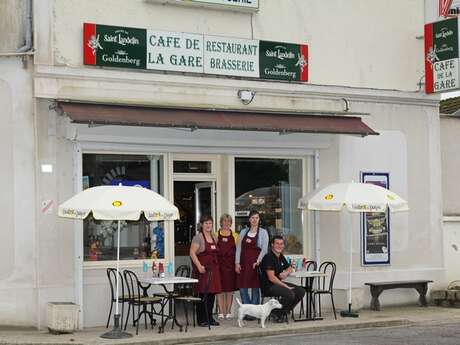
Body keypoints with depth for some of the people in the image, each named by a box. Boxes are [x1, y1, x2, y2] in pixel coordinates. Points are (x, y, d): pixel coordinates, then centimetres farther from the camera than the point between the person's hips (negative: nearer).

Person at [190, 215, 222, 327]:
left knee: (212, 294, 8)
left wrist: (216, 265, 12)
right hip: (203, 269, -7)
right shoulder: (198, 237, -6)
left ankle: (210, 318, 17)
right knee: (202, 294, -5)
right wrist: (199, 266, -20)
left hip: (213, 269, 7)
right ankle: (201, 319, 0)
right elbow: (192, 253, -13)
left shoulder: (214, 237, 16)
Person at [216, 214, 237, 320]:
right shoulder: (216, 234, 5)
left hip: (231, 265, 2)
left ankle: (228, 311, 12)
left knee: (230, 288, 4)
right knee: (220, 288, -2)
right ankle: (221, 312, 4)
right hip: (219, 264, -2)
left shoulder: (234, 235, 10)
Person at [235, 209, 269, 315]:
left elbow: (264, 249, -4)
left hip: (255, 264, -3)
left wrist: (258, 262, -15)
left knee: (255, 287, -1)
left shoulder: (263, 232, 3)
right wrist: (237, 263, 1)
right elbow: (238, 248, 10)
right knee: (242, 288, 0)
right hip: (243, 263, 3)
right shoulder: (243, 232, 12)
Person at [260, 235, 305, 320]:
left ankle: (285, 311, 7)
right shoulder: (269, 257, -15)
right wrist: (286, 286, -19)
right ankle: (276, 314, -10)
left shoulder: (281, 257, 12)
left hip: (279, 283, 9)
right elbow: (271, 278, -20)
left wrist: (286, 273, 1)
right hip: (268, 286, -9)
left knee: (301, 291, -3)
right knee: (289, 294, -30)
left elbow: (289, 268, 26)